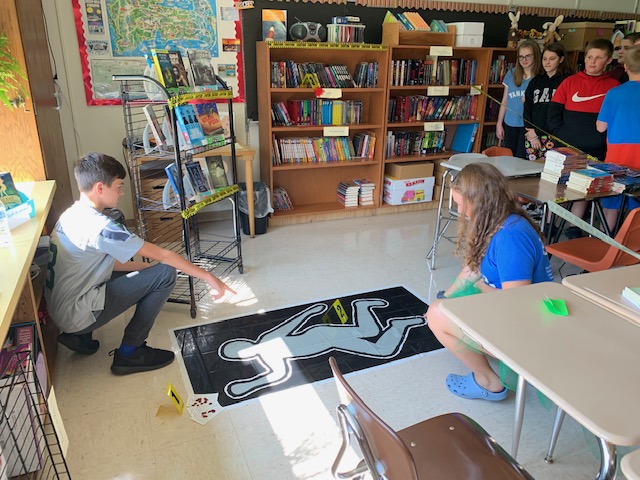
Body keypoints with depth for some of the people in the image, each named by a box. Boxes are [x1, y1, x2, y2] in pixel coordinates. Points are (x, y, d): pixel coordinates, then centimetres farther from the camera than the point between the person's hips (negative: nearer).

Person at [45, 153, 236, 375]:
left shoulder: (71, 215, 5)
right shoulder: (100, 227, -23)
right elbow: (164, 256, -20)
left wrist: (148, 266, 6)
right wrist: (209, 278, -14)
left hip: (58, 310, 9)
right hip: (76, 316, -9)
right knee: (165, 274, -13)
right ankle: (129, 354, -1)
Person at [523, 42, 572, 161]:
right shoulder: (535, 81, 15)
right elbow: (527, 109, 8)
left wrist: (538, 132, -9)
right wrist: (532, 135, -3)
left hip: (552, 137, -4)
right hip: (532, 135, 4)